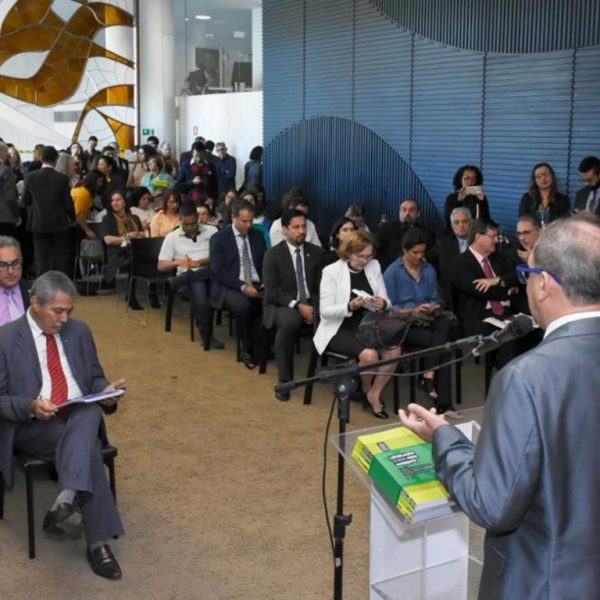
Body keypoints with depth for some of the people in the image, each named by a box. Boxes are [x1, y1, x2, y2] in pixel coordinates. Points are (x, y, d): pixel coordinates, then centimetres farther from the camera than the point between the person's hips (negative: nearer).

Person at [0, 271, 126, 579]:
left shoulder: (79, 331, 12)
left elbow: (94, 378, 19)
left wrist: (105, 391, -6)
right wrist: (31, 406, -23)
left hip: (82, 417, 4)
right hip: (31, 427, -3)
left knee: (89, 412, -36)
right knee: (88, 446, -35)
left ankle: (67, 499, -50)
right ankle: (97, 542, -37)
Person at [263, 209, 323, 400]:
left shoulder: (317, 252, 9)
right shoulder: (273, 254, -1)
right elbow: (272, 291, -9)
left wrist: (314, 306, -13)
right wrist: (297, 305, -21)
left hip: (311, 304, 3)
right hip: (282, 306, -3)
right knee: (290, 321, -38)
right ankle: (285, 381, -26)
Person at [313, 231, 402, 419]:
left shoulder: (374, 266, 7)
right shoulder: (331, 271, -7)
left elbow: (385, 300, 8)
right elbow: (325, 310, -11)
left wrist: (383, 303, -17)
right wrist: (350, 307, -28)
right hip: (340, 329, -5)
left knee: (394, 350, -24)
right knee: (369, 354, -31)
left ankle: (375, 394, -4)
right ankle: (367, 389, 2)